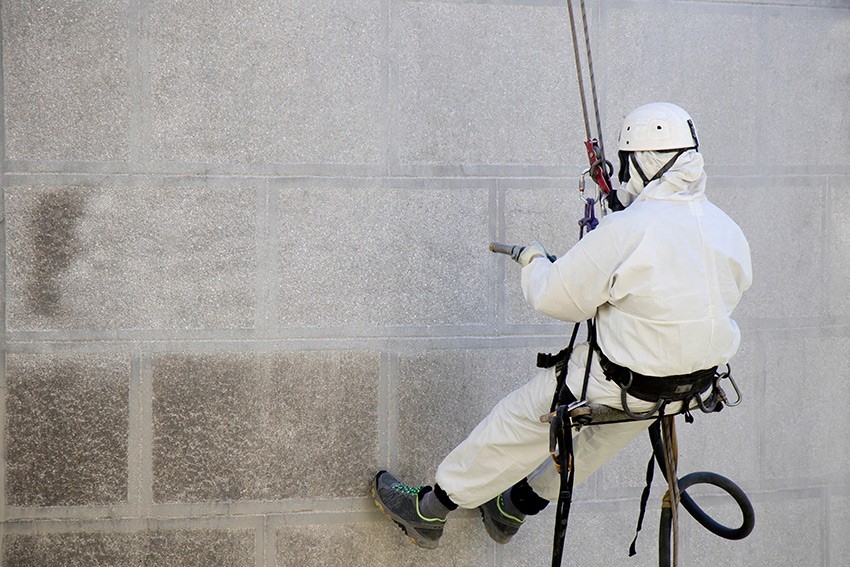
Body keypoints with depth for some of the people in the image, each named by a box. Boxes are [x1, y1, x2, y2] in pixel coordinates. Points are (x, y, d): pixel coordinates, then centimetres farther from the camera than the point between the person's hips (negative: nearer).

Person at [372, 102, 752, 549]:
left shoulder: (627, 231, -26)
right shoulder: (728, 231, -5)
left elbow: (555, 298, -19)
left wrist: (534, 263, 4)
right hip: (694, 381, 7)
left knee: (519, 421, 11)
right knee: (598, 434, 30)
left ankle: (428, 510, 27)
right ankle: (513, 510, 50)